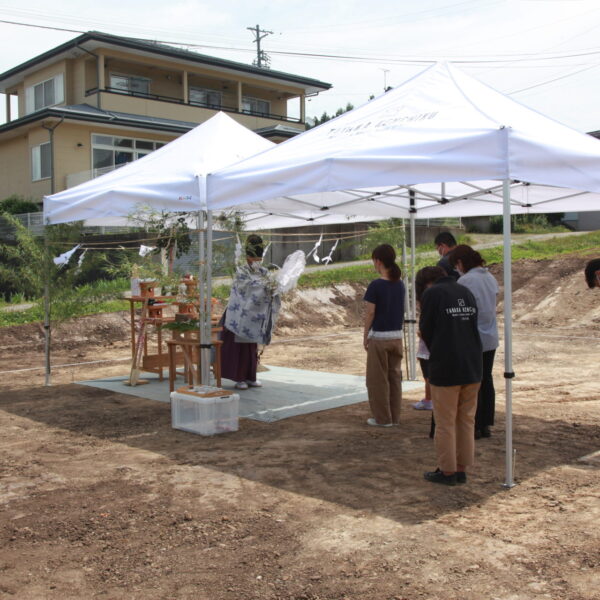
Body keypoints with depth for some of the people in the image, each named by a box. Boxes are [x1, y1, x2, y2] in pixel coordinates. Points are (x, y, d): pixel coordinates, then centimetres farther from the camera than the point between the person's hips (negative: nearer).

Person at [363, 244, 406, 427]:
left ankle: (382, 418, 10)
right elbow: (401, 310, 8)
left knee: (378, 379, 5)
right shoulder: (400, 284, 3)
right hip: (397, 336, 6)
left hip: (379, 337, -6)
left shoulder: (376, 285, -15)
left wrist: (365, 337, -2)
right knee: (395, 376, 13)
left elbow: (370, 313, -12)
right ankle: (394, 416, 18)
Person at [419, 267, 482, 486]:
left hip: (445, 369, -6)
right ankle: (462, 469, 19)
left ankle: (447, 471, 10)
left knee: (445, 423, 3)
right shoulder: (467, 292, 13)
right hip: (472, 367, 6)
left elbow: (426, 330, -2)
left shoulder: (431, 294, -6)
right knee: (467, 421, 12)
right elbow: (473, 326, 15)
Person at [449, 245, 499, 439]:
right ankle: (486, 425, 19)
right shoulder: (490, 277, 9)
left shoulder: (465, 281, -16)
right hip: (491, 338, 8)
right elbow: (493, 305, 13)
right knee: (486, 381, 12)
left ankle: (475, 427, 6)